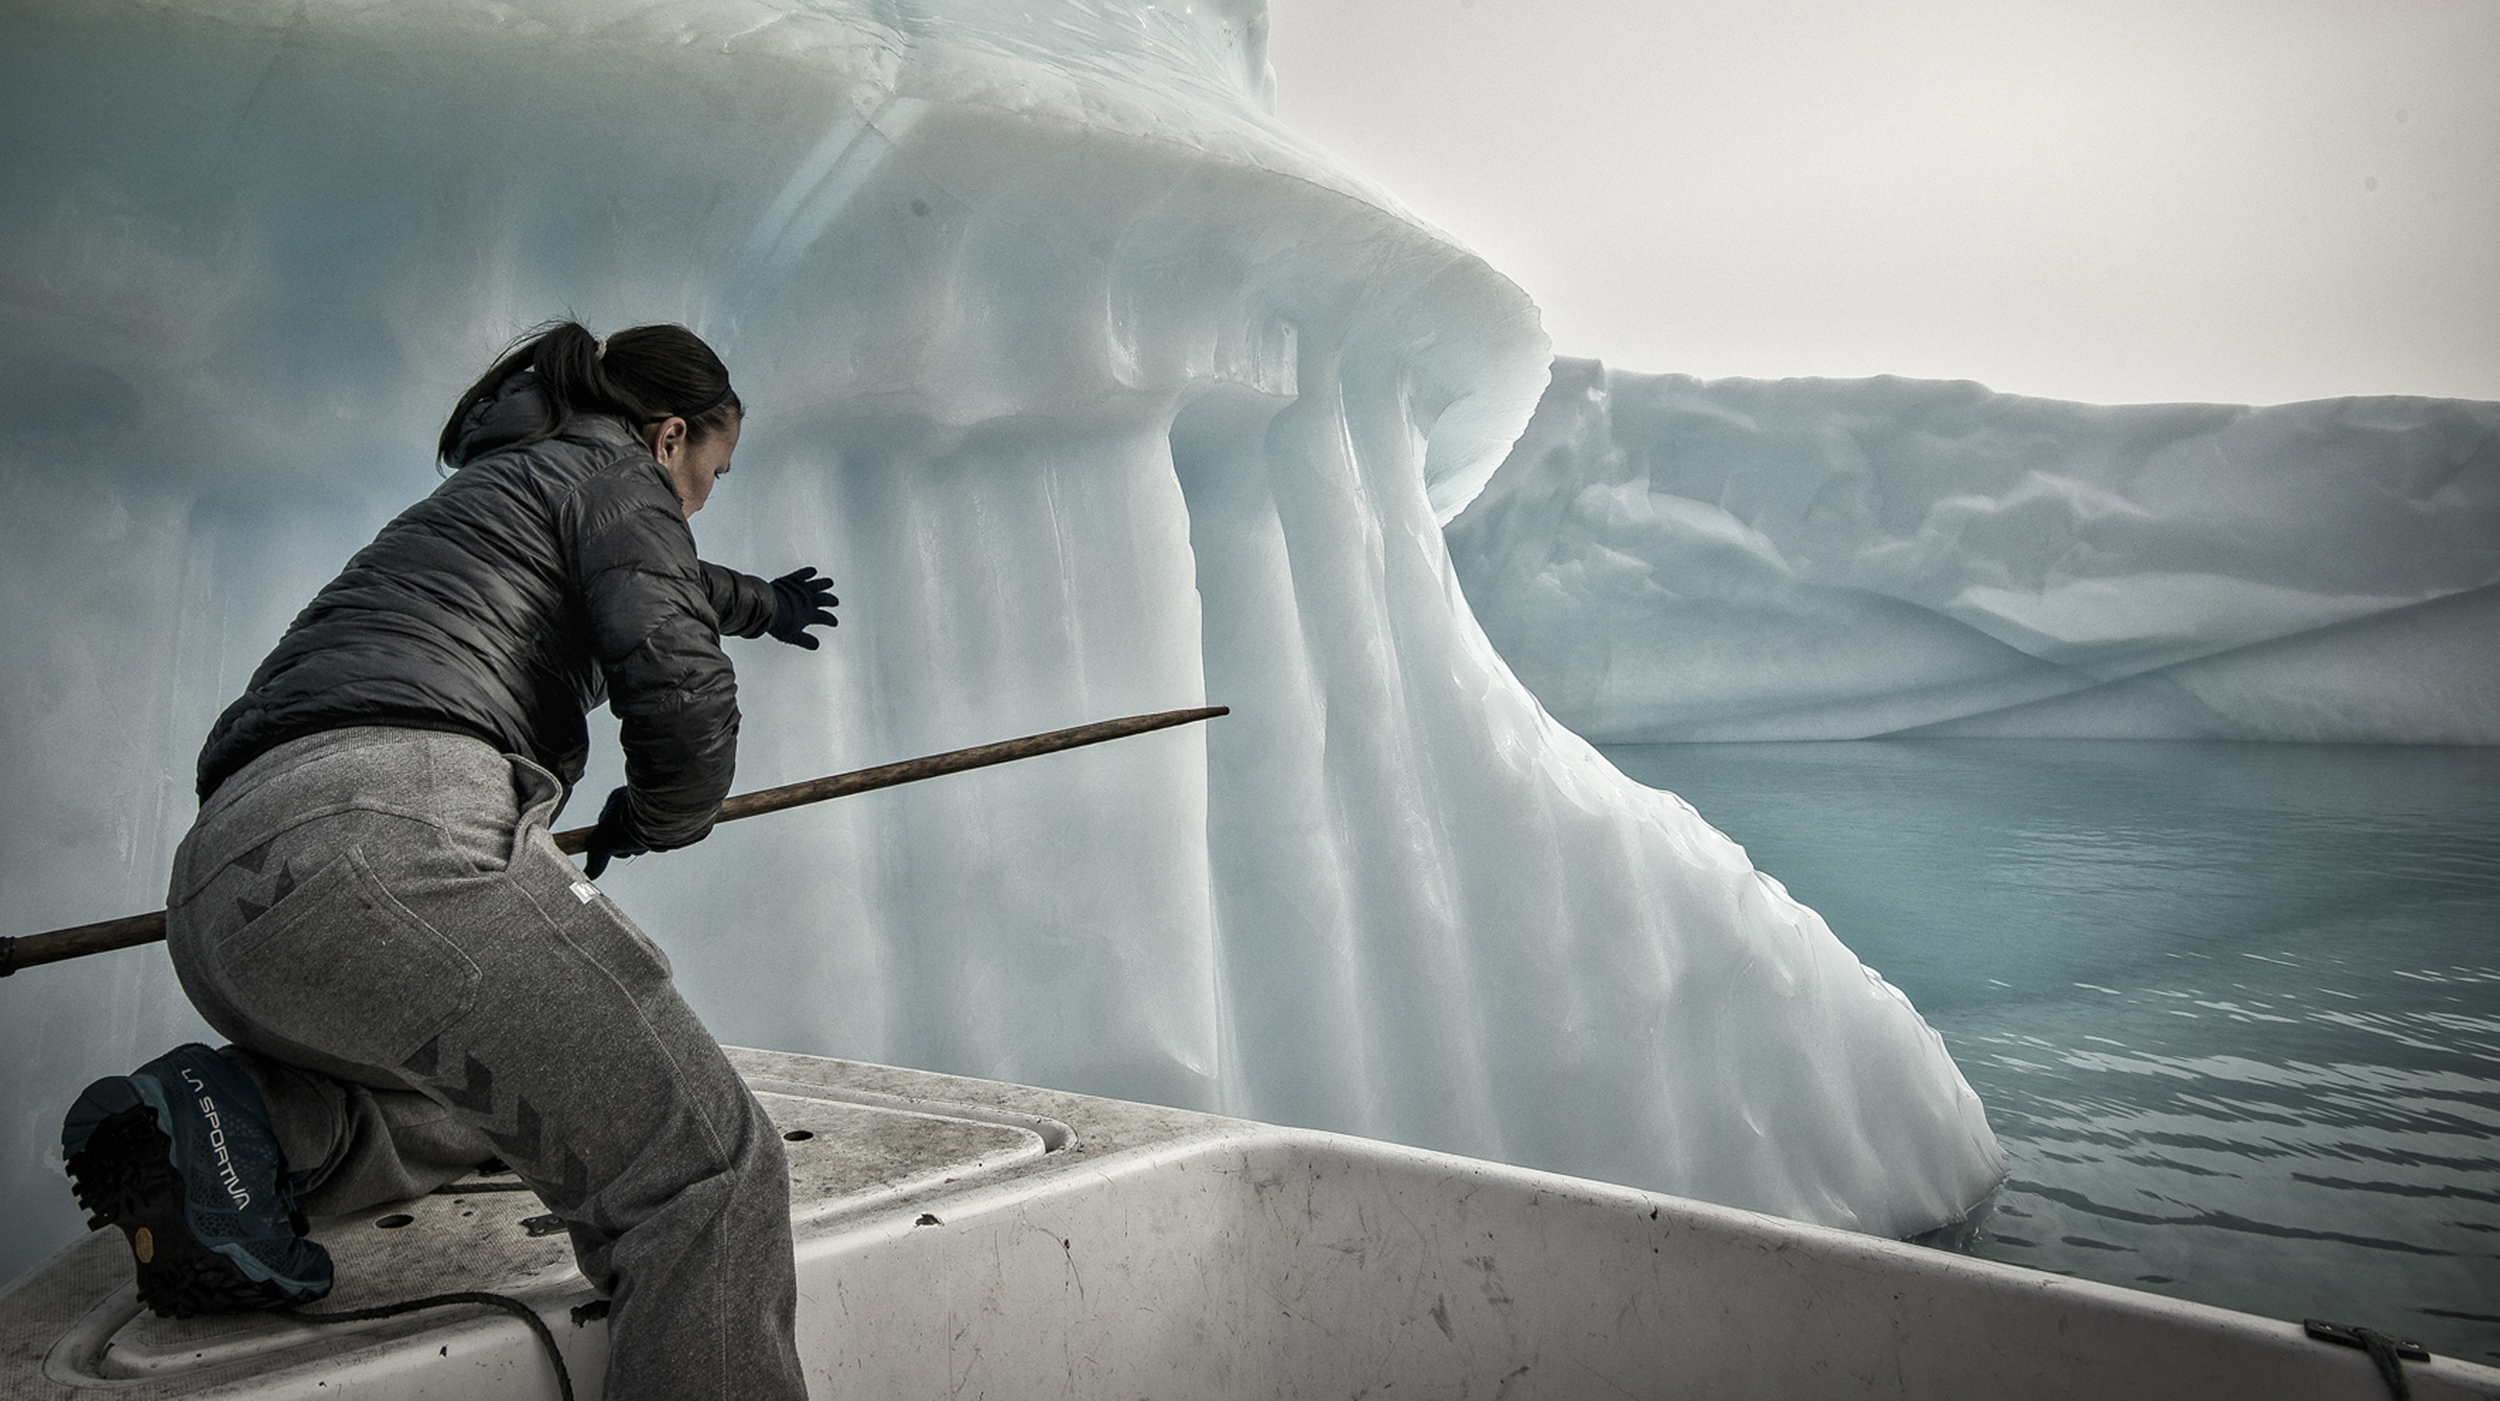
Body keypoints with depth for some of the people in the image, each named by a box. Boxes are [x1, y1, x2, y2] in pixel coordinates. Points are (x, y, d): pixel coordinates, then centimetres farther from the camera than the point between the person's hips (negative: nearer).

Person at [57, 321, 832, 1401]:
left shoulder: (498, 482, 36)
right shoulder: (615, 473, 10)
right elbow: (682, 702, -5)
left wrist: (759, 603, 76)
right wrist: (654, 817, 17)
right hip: (385, 834, -10)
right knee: (702, 1168, -14)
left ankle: (241, 1116, 7)